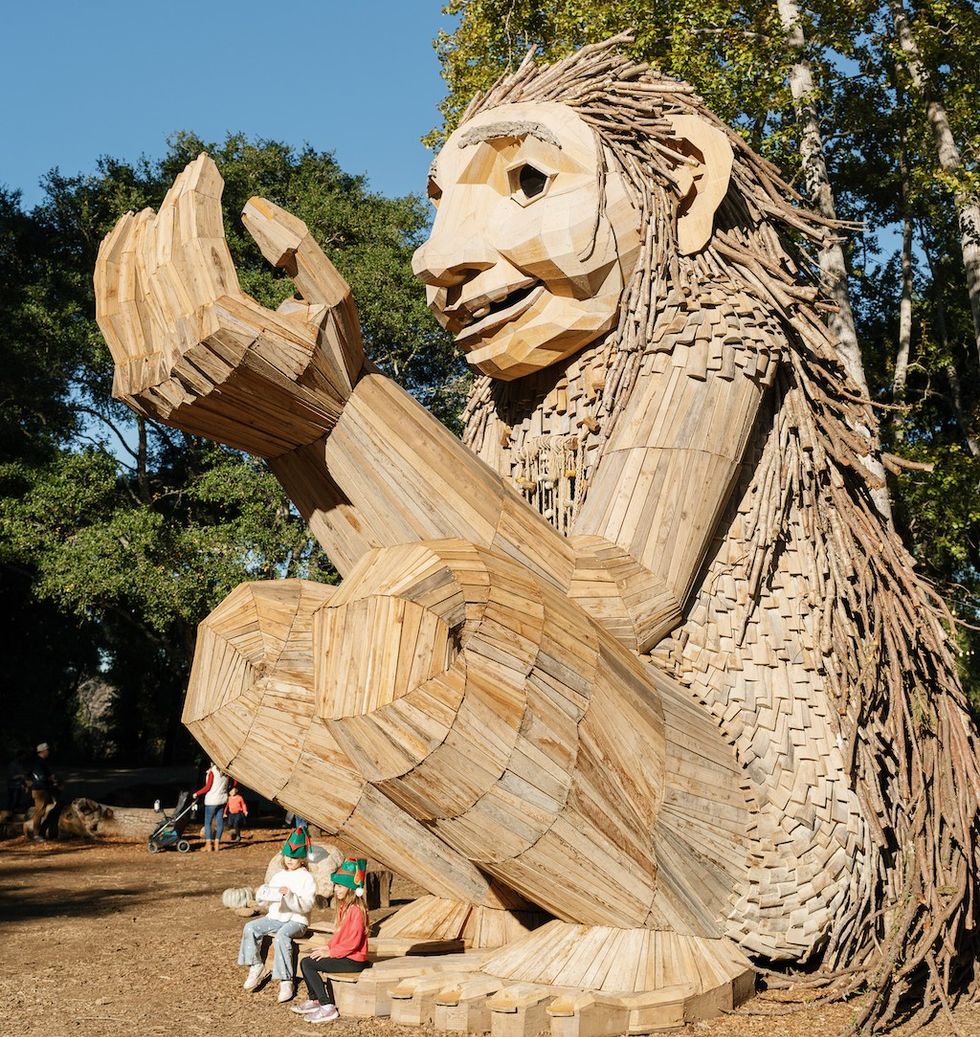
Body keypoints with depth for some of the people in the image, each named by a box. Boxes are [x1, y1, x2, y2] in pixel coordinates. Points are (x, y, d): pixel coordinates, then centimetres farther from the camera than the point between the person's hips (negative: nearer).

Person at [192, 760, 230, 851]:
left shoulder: (212, 771, -14)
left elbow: (207, 787, -14)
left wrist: (197, 794, -3)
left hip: (212, 800, -6)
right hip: (222, 799, 6)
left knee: (207, 822, 2)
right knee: (219, 822, 8)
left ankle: (208, 844, -1)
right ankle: (217, 843, 8)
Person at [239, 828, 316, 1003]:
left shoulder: (307, 878, -3)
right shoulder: (279, 875, 16)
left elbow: (306, 905, -15)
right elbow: (263, 899, 17)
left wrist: (289, 895, -29)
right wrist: (263, 892, -6)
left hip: (297, 921, -6)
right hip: (275, 917, 6)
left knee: (282, 936, -37)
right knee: (250, 927, -17)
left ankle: (286, 982, -30)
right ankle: (255, 967, -4)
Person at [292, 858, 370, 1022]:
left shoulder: (356, 910, -20)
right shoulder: (344, 907, 12)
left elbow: (353, 941, -22)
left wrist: (330, 952, -16)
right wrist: (328, 947, 3)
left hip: (353, 961, -10)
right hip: (345, 955, 10)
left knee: (308, 964, -16)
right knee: (306, 960, 11)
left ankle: (327, 1008, -15)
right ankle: (314, 1000, 19)